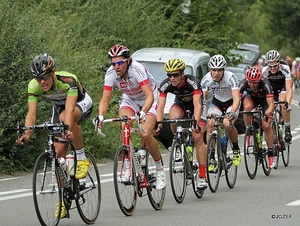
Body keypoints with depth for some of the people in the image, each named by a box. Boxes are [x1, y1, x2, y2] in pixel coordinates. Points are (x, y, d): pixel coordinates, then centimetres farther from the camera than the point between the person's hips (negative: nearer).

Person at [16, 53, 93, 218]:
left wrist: (68, 129, -66)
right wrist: (27, 134, -49)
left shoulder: (67, 80, -38)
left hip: (81, 103, -5)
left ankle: (82, 158, -20)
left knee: (64, 117, -39)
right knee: (59, 152, -7)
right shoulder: (34, 86, -25)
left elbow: (69, 109, -48)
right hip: (59, 107, 5)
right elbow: (32, 113, -31)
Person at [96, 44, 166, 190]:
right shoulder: (111, 74, -23)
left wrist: (143, 113, -57)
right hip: (130, 100, 4)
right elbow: (105, 100, -22)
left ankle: (160, 170, 0)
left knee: (145, 135, -21)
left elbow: (150, 96, -41)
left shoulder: (137, 69, -35)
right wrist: (101, 116, -41)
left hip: (149, 99, -4)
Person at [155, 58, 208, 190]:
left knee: (197, 138, -18)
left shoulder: (193, 82, -36)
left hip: (197, 104, -3)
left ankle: (202, 176, -14)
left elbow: (197, 105, -44)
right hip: (181, 103, 3)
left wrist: (196, 123, -59)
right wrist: (159, 124, -46)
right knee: (173, 119, -34)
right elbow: (160, 106, -31)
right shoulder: (165, 85, -27)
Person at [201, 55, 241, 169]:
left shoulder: (230, 77, -30)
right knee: (210, 124, -24)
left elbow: (236, 98, -38)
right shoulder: (206, 79, -22)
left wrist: (232, 113, -56)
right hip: (216, 102, 3)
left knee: (227, 124, -30)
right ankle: (211, 159, -16)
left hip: (231, 103, -3)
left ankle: (236, 149, -3)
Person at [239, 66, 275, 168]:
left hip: (264, 99, -2)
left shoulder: (265, 84, -38)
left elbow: (271, 104, -43)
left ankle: (271, 153, 0)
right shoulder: (244, 83, -33)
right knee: (247, 107, -35)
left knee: (266, 126, -16)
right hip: (251, 98, 2)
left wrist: (267, 114, -62)